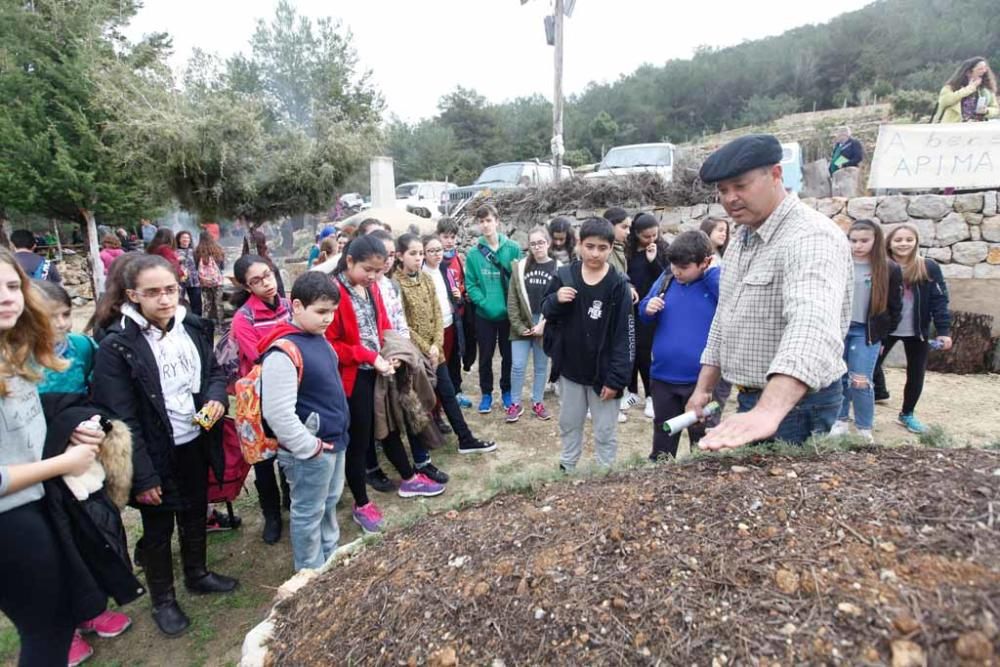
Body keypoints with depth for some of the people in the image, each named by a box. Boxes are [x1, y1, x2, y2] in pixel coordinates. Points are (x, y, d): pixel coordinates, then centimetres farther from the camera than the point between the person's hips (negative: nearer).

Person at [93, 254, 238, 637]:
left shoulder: (192, 327, -4)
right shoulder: (116, 346, -21)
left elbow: (214, 371, 10)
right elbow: (121, 419, -20)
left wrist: (216, 396, -13)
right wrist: (142, 477, -19)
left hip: (195, 444, 5)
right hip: (157, 455, -5)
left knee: (195, 515, 24)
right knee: (158, 531, 15)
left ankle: (197, 575, 47)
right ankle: (162, 600, 36)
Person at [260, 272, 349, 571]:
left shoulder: (318, 339, 4)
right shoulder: (284, 352, -24)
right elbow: (278, 414, -28)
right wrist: (309, 447, -19)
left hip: (334, 441, 9)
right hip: (311, 450, -9)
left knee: (329, 503, 24)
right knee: (309, 513, 10)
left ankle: (331, 558, 44)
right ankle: (312, 574, 29)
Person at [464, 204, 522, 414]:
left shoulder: (513, 249, -5)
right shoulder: (473, 254, -4)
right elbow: (470, 285, -5)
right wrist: (486, 304, -17)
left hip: (509, 313, 0)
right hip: (484, 315, 0)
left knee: (509, 355, 13)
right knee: (485, 357, 12)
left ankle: (507, 391, 32)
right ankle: (486, 394, 28)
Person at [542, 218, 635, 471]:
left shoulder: (619, 285, -12)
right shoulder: (564, 276, -4)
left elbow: (625, 336, -12)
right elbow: (547, 315, 5)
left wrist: (616, 378, -17)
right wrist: (556, 300, -18)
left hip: (603, 373, -3)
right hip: (570, 368, 3)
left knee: (605, 432, 10)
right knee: (569, 425, 19)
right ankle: (566, 469, 36)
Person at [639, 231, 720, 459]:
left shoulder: (719, 281, -11)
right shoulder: (666, 279, 1)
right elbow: (645, 318, 11)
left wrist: (712, 272, -28)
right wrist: (648, 308, -11)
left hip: (702, 379, -4)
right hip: (663, 376, 4)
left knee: (702, 438, 15)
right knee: (663, 434, 22)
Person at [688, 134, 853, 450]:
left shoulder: (811, 238, -23)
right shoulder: (741, 240, 8)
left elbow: (811, 329, -40)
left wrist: (768, 412, -54)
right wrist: (704, 387, 10)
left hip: (795, 404, -8)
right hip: (752, 401, 8)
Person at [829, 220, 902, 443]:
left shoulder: (889, 269, -3)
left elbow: (895, 306, 2)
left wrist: (884, 335, 0)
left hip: (866, 332, -2)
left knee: (860, 382, -4)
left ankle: (865, 429, 11)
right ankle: (841, 421, 25)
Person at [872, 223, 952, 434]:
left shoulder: (929, 267, -5)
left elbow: (939, 300, -5)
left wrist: (943, 330, -13)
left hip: (917, 331, 1)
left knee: (916, 373, 10)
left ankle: (907, 414, 27)